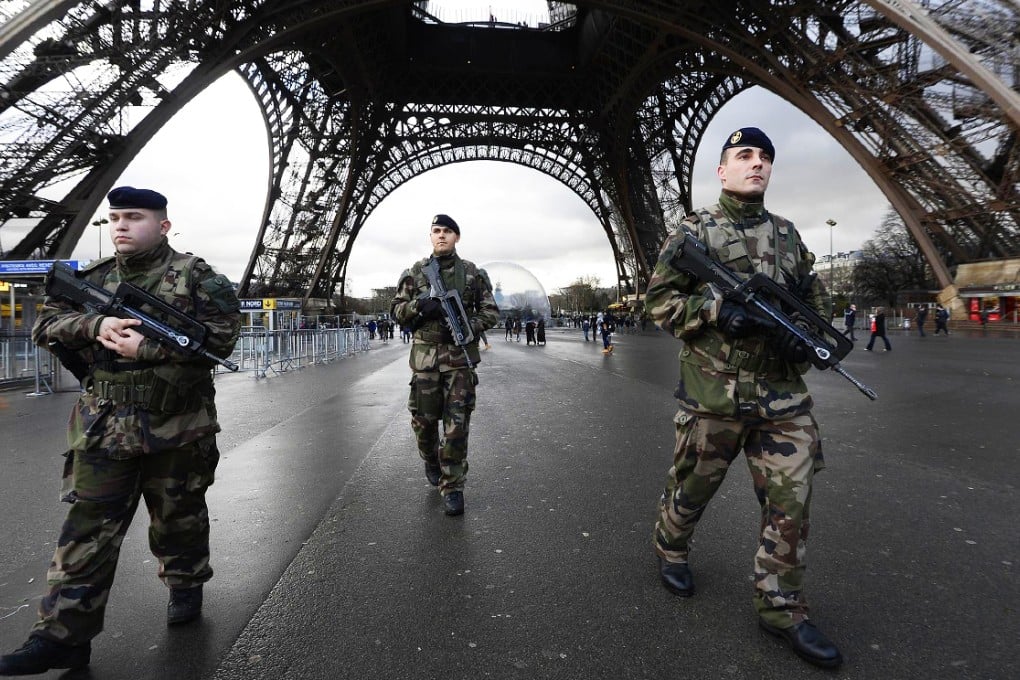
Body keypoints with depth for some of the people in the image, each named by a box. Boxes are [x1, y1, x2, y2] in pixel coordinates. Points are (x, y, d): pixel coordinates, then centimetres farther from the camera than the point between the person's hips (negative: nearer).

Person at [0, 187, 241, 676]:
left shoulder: (197, 278, -2)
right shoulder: (92, 279, 10)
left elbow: (221, 337, -13)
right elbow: (45, 326, 4)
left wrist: (147, 348, -19)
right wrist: (95, 325, -16)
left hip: (178, 426, -2)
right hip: (104, 426, 3)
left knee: (178, 515, 13)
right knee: (88, 525, 3)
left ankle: (185, 585, 36)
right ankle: (64, 634, 11)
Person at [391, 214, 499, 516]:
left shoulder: (473, 273, 6)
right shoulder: (415, 272, 9)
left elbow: (491, 311, 6)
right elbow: (397, 309, 10)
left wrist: (468, 325, -13)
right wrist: (419, 305, -11)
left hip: (460, 356, -1)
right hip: (425, 356, 2)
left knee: (457, 424, -3)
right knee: (423, 419, 8)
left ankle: (452, 486, 8)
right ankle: (431, 460, 39)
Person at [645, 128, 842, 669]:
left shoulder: (788, 234, 12)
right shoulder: (695, 230, -2)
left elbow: (815, 299, 19)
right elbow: (658, 299, -5)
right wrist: (716, 310, -19)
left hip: (784, 394, 4)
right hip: (715, 391, -4)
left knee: (792, 500, 5)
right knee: (693, 484, 13)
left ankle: (781, 607, 21)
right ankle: (670, 550, 42)